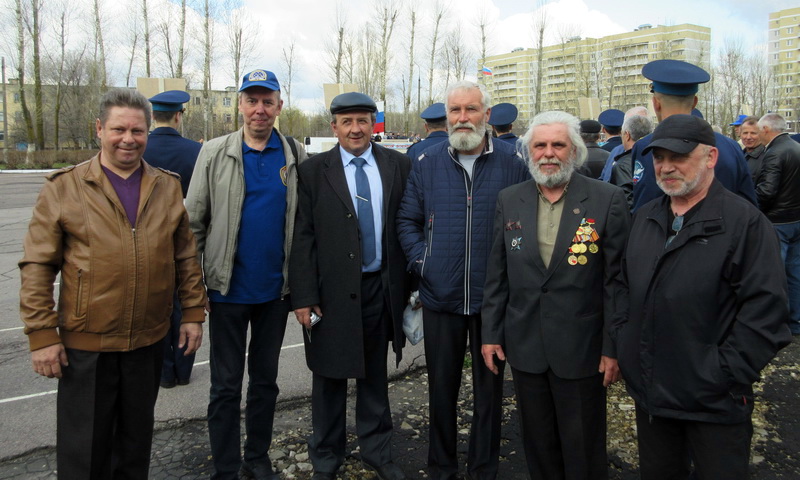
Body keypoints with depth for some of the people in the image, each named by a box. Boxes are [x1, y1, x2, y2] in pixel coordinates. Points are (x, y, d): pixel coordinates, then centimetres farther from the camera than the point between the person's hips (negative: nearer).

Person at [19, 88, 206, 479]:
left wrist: (193, 312, 5)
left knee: (136, 439, 20)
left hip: (148, 340, 3)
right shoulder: (63, 189, -5)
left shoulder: (168, 187, 5)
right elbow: (37, 266, -5)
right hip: (85, 344, -2)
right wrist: (42, 334, -8)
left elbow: (186, 256, 8)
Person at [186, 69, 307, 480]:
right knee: (226, 384, 8)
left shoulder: (296, 156, 0)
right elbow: (193, 220, -2)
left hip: (275, 289, 2)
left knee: (265, 379, 16)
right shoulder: (214, 153, -3)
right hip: (229, 288, -1)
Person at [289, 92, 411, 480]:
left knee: (375, 374, 16)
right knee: (330, 378, 11)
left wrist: (410, 284, 2)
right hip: (332, 290, -2)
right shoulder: (314, 170, -3)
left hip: (382, 286, 2)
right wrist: (304, 296, -10)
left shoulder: (398, 166, 3)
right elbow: (303, 237, -6)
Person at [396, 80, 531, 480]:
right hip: (440, 296, 2)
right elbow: (407, 219, 8)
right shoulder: (427, 162, 3)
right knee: (441, 387, 13)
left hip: (494, 297, -1)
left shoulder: (512, 162, -2)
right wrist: (421, 260, -5)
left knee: (489, 387, 12)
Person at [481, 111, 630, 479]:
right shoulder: (509, 200, 4)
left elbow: (618, 279, -7)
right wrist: (490, 333, 5)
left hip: (582, 349, -3)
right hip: (525, 347, 3)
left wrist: (614, 347, -7)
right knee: (538, 447, 18)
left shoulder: (608, 200, -7)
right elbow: (497, 274, 6)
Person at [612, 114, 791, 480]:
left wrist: (725, 375, -18)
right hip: (649, 393, 5)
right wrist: (622, 344, 5)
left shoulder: (744, 221, -11)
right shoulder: (644, 218, 9)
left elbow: (766, 308, -15)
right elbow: (624, 285, 15)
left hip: (714, 404, -5)